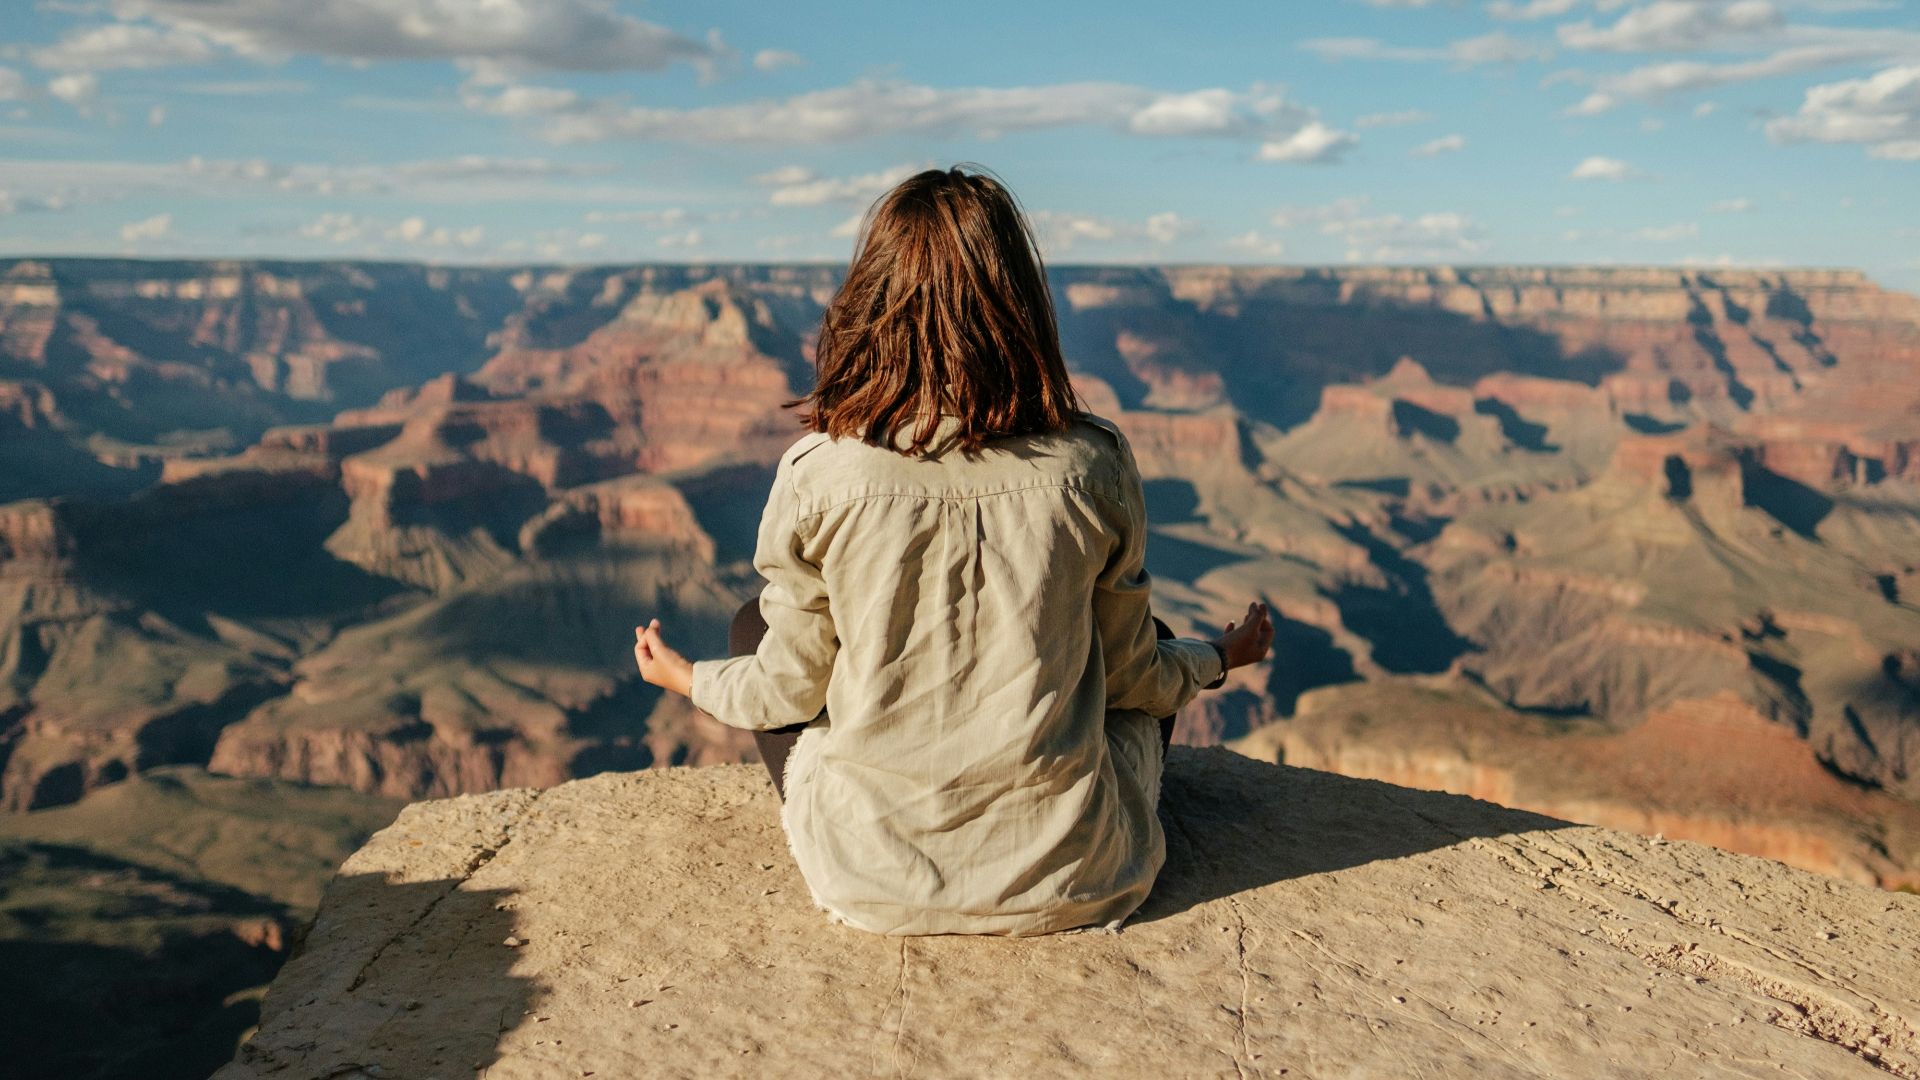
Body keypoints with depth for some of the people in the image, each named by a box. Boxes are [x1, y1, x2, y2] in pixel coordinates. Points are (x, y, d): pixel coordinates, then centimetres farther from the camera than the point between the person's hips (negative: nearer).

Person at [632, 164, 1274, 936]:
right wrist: (1219, 658, 24)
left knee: (754, 624, 23)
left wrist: (688, 678, 19)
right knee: (1156, 648, 29)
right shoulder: (1091, 466, -13)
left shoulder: (820, 476, -16)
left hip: (875, 884, -1)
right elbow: (1130, 674, 1)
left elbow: (791, 690, -3)